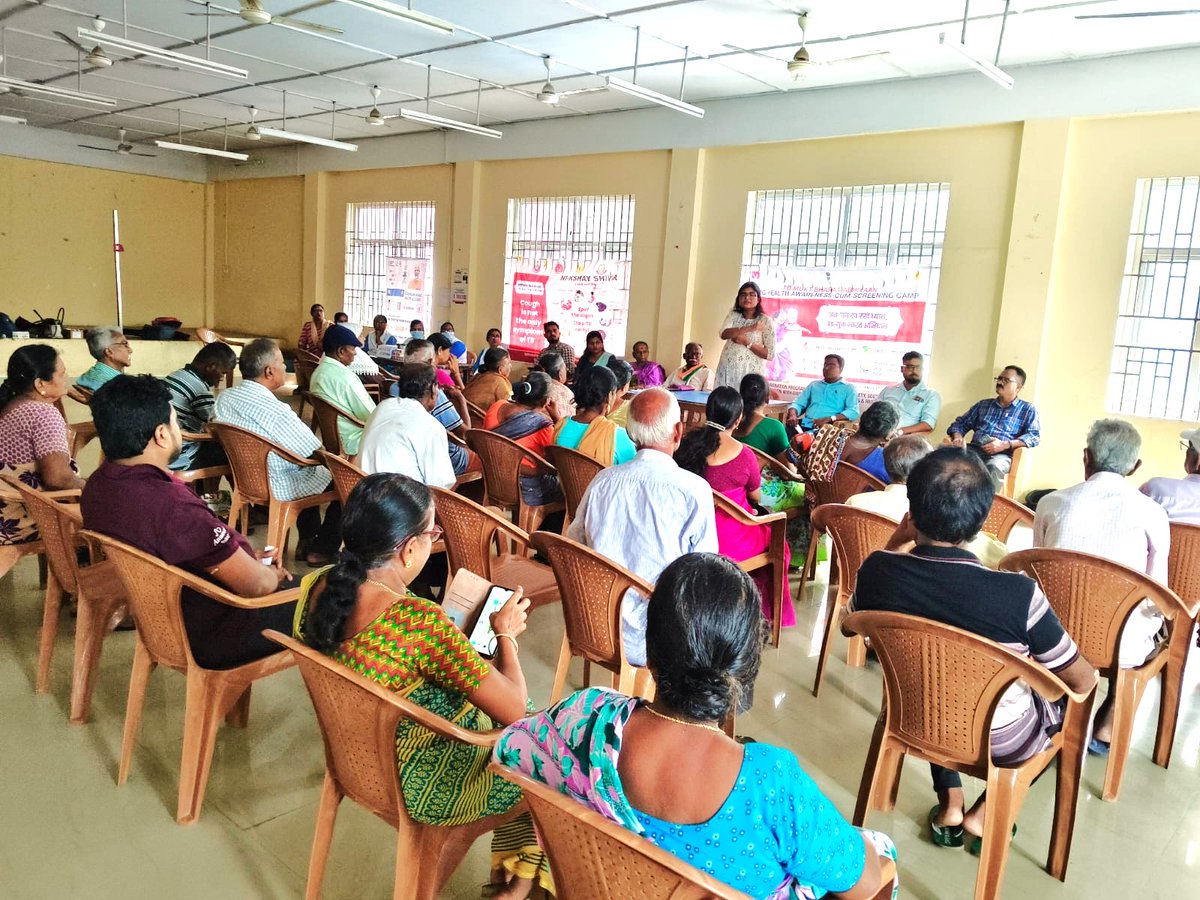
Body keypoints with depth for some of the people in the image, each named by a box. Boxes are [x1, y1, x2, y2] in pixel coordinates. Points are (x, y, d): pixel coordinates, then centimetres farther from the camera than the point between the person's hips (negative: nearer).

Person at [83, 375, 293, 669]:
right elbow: (254, 585, -26)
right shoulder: (173, 507, -36)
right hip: (209, 638, -9)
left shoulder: (99, 483, -6)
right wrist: (275, 575, -4)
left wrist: (245, 557, 7)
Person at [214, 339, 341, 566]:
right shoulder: (276, 411, -31)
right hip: (280, 489, -8)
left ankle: (306, 541, 36)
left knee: (312, 472, 31)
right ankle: (321, 549, 17)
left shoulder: (223, 397, -9)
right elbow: (315, 452, -24)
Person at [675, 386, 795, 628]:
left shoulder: (688, 443, -8)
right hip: (730, 540, -4)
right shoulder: (744, 454, -18)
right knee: (776, 540, 25)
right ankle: (767, 610, 40)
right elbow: (756, 498, 0)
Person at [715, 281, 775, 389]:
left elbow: (770, 354, -6)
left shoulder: (766, 321, -1)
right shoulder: (733, 316, 9)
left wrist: (747, 342, -15)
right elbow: (723, 334, -12)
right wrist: (750, 328, -20)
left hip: (750, 374, -3)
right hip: (727, 372, 3)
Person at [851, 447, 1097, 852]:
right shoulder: (1018, 594, -32)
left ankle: (949, 804, 29)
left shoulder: (877, 570, -23)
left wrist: (896, 541, -3)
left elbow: (859, 611, 3)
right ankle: (986, 813, 22)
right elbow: (1083, 682, -15)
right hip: (1003, 741, -2)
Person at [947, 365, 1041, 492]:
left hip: (1001, 454, -3)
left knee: (993, 467, -41)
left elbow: (1034, 436, 2)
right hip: (974, 449, 3)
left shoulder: (1027, 409, 17)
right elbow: (960, 423, 22)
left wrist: (1005, 445, -14)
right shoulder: (983, 404, 26)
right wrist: (958, 437, -4)